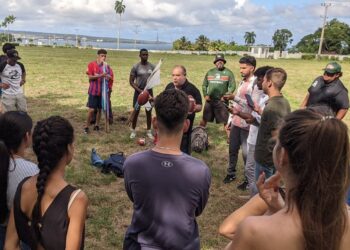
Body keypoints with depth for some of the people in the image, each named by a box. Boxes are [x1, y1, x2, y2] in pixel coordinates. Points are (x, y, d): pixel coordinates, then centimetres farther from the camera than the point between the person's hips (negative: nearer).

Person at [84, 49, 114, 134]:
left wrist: (108, 77, -15)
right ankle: (87, 126, 9)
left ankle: (97, 125, 25)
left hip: (103, 91, 3)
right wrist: (100, 75, -22)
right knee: (91, 109, -5)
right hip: (94, 91, -3)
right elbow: (90, 77, -10)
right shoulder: (92, 65, -4)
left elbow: (111, 77, 8)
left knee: (100, 109, 10)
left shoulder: (106, 66, 5)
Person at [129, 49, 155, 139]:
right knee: (136, 111, 2)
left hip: (149, 91, 3)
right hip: (138, 92, -2)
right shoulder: (135, 67, -6)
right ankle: (133, 131, 17)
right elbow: (131, 81, -6)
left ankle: (149, 131, 19)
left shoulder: (152, 66, 2)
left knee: (149, 112, 7)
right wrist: (139, 90, -16)